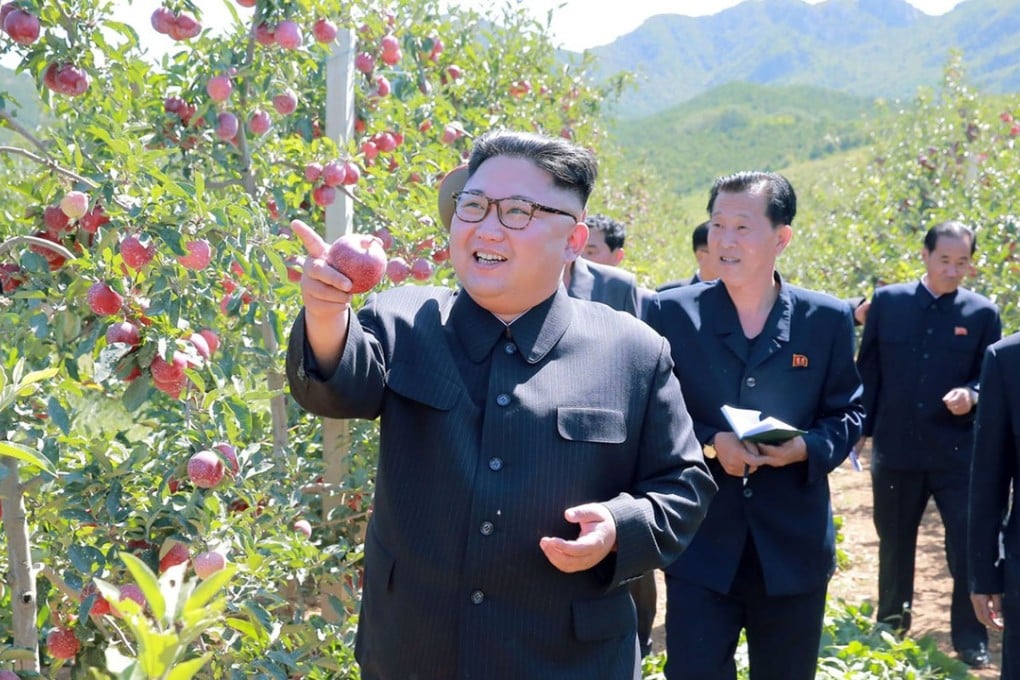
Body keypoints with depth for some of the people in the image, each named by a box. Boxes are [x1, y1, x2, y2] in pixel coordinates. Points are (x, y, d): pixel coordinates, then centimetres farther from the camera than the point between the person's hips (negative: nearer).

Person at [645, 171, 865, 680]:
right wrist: (709, 444, -19)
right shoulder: (672, 312, -3)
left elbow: (847, 414, 5)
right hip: (699, 546, -1)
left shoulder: (828, 319, 0)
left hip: (794, 547, 2)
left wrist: (807, 448, -16)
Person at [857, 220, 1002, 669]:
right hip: (895, 448, 1)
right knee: (894, 544, 16)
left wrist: (970, 395, -19)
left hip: (958, 453, -1)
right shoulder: (887, 302, 1)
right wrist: (860, 428, 3)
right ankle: (891, 625, 35)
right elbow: (868, 371, 5)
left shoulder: (983, 313, 0)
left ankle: (970, 639, 16)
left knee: (969, 547, 0)